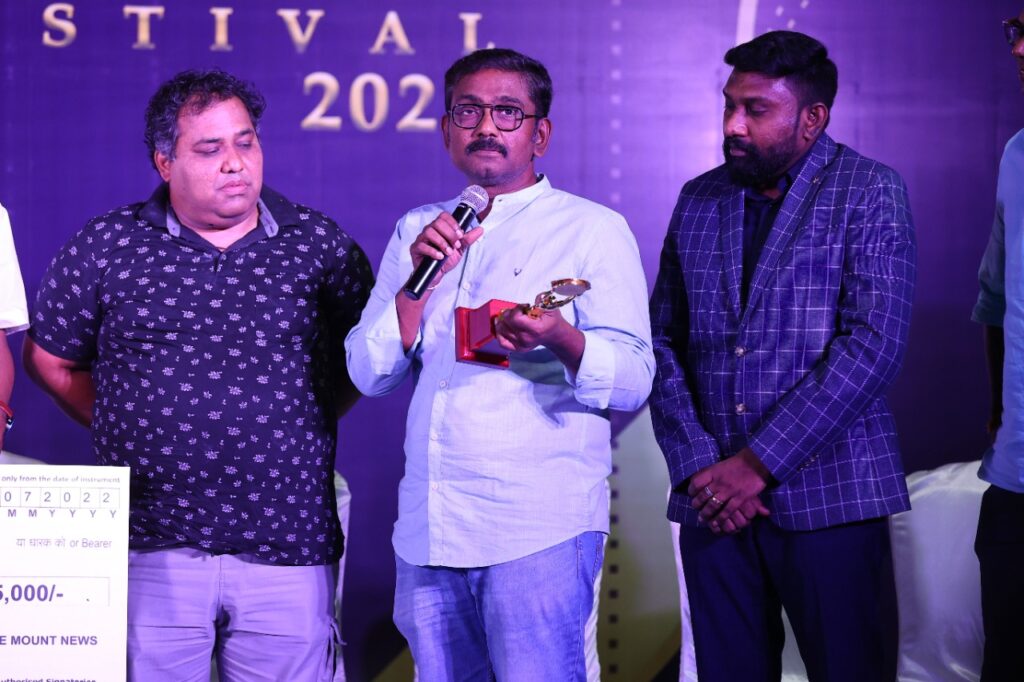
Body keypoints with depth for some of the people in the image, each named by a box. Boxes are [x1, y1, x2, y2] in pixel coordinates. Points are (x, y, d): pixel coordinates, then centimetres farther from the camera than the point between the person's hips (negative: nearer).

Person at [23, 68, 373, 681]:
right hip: (150, 550, 0)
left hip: (288, 546, 0)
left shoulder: (322, 245, 5)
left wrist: (303, 424, 5)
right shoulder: (104, 248, 4)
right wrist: (124, 427, 7)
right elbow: (51, 359, 14)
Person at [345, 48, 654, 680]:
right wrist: (422, 278, -6)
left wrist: (559, 340, -27)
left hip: (540, 530, -4)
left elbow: (633, 379, -8)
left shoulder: (594, 229, 1)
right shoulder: (418, 230, 15)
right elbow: (369, 374, 8)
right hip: (428, 529, 4)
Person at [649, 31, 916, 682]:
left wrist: (757, 463, -15)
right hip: (713, 500, 4)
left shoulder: (871, 192, -2)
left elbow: (874, 343, -12)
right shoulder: (699, 201, 12)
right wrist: (696, 466, -5)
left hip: (827, 498, -4)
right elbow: (663, 341, 10)